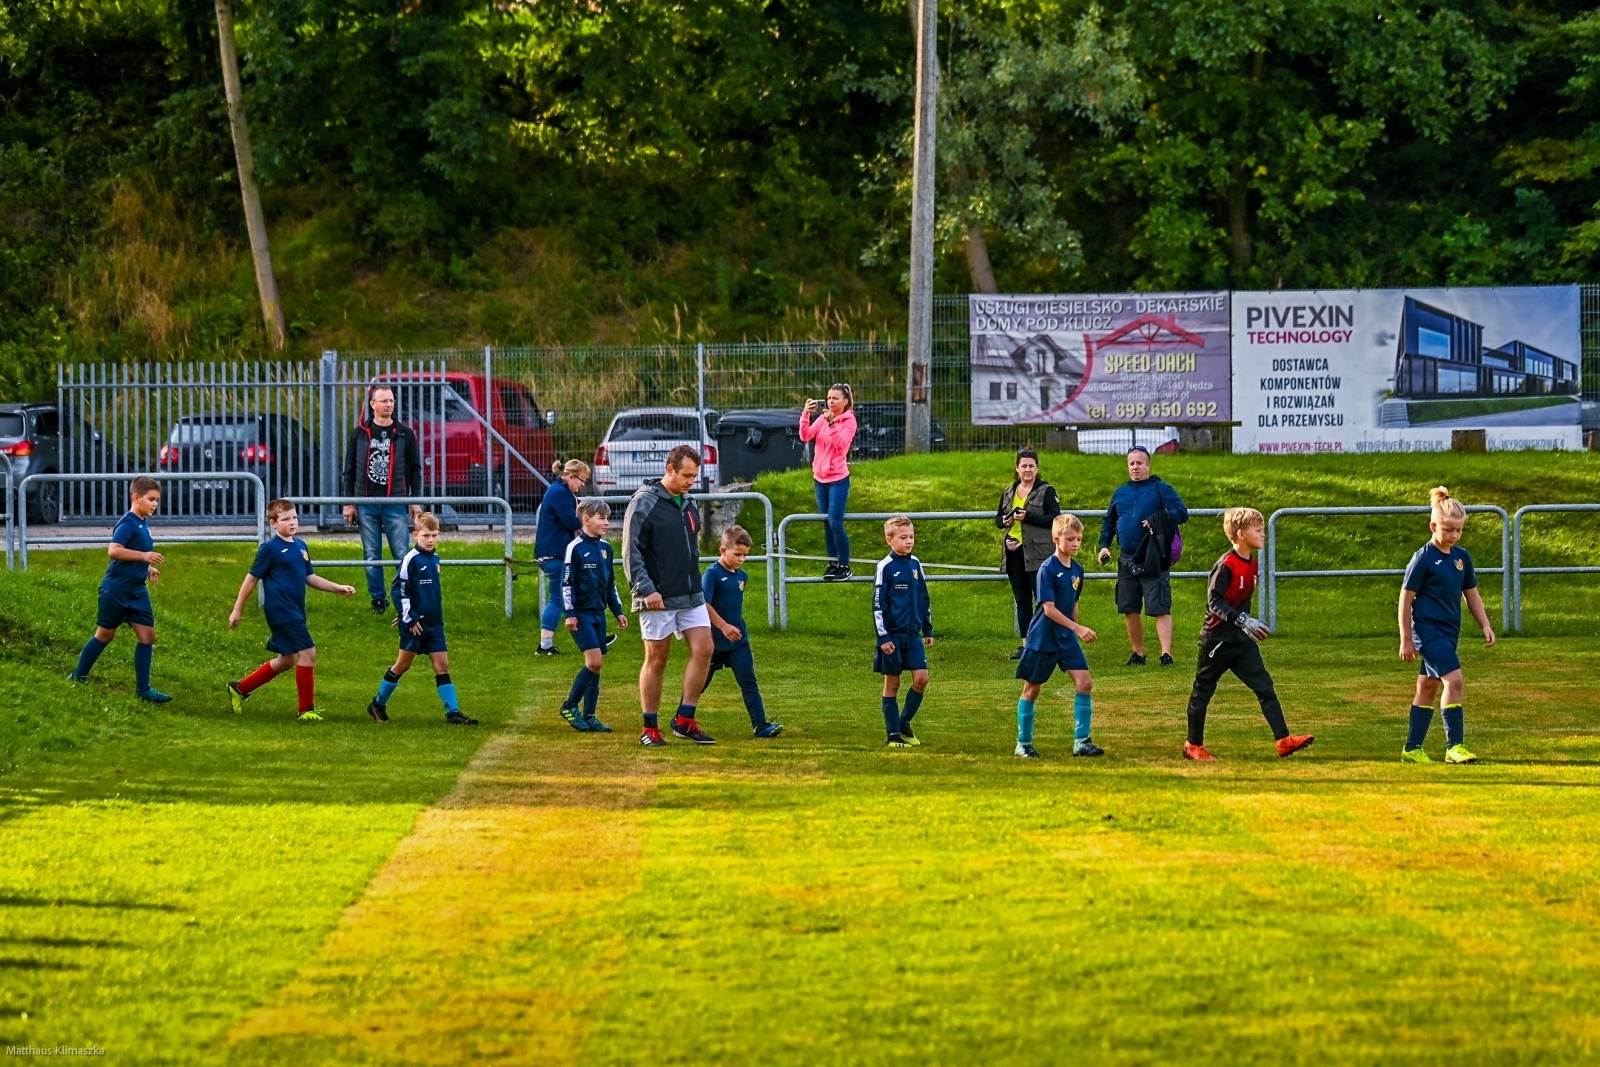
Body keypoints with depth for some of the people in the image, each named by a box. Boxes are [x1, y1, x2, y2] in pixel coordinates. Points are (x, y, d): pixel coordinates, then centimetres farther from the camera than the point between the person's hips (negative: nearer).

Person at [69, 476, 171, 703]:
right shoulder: (128, 524, -18)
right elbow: (114, 550, -31)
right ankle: (78, 677, 22)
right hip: (116, 590, -8)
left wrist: (148, 569, 12)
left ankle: (143, 688, 3)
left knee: (147, 635, 0)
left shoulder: (143, 523, 10)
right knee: (105, 634, 5)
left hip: (137, 591, 8)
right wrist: (143, 556, -35)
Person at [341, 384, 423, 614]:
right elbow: (349, 469, 8)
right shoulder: (360, 433, 6)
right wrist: (348, 502, 4)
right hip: (366, 504, 1)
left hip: (395, 504, -1)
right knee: (372, 556, 5)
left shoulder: (404, 434, 4)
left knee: (402, 554, -5)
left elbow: (415, 469, 8)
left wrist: (416, 501, 3)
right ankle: (378, 599, 12)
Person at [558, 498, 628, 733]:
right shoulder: (575, 548, -10)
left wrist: (618, 611, 19)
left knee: (597, 666, 6)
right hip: (581, 614, -7)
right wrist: (569, 613, -15)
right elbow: (566, 582, -10)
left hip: (599, 612, 7)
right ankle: (570, 706, -2)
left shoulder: (605, 548, 11)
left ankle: (589, 716, 10)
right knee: (594, 661, -15)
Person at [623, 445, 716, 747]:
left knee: (703, 650, -3)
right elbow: (631, 551, -13)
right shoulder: (644, 503, -10)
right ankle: (650, 729, 9)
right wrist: (646, 589, -20)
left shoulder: (688, 504, 13)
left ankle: (684, 720, 5)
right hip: (658, 598, -7)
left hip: (691, 596, 7)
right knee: (657, 659, 0)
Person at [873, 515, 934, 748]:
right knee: (892, 683, 3)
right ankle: (893, 734, 9)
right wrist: (883, 637, -13)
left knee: (921, 678, -4)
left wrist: (928, 630, 17)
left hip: (913, 635, 5)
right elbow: (878, 604, -9)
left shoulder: (915, 564, 8)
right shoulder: (886, 567, -8)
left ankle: (904, 723, 14)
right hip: (893, 635, -5)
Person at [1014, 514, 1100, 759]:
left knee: (1084, 683, -6)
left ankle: (1082, 741, -2)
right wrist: (1078, 628, -25)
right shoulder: (1048, 569, -17)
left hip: (1067, 638, 6)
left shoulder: (1077, 570, 4)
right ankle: (1023, 743, 17)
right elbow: (1049, 609, -21)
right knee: (1032, 688, 6)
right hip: (1043, 638, -6)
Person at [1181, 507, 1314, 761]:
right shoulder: (1226, 565, -18)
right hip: (1217, 639, -7)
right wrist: (1242, 620, -32)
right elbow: (1214, 601, -24)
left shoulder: (1253, 563, 7)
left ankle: (1284, 740, -8)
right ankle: (1193, 745, 17)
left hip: (1242, 640, 7)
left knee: (1264, 686, -3)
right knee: (1203, 690, 6)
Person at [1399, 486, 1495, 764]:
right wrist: (1406, 639, -9)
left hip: (1448, 632, 8)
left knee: (1428, 687, 13)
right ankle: (1454, 746, -18)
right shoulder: (1423, 559, -11)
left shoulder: (1462, 557, 9)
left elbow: (1472, 594, 19)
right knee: (1453, 679, -19)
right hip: (1428, 629, -8)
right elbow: (1406, 598, -8)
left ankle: (1412, 748, 21)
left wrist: (1485, 625, 11)